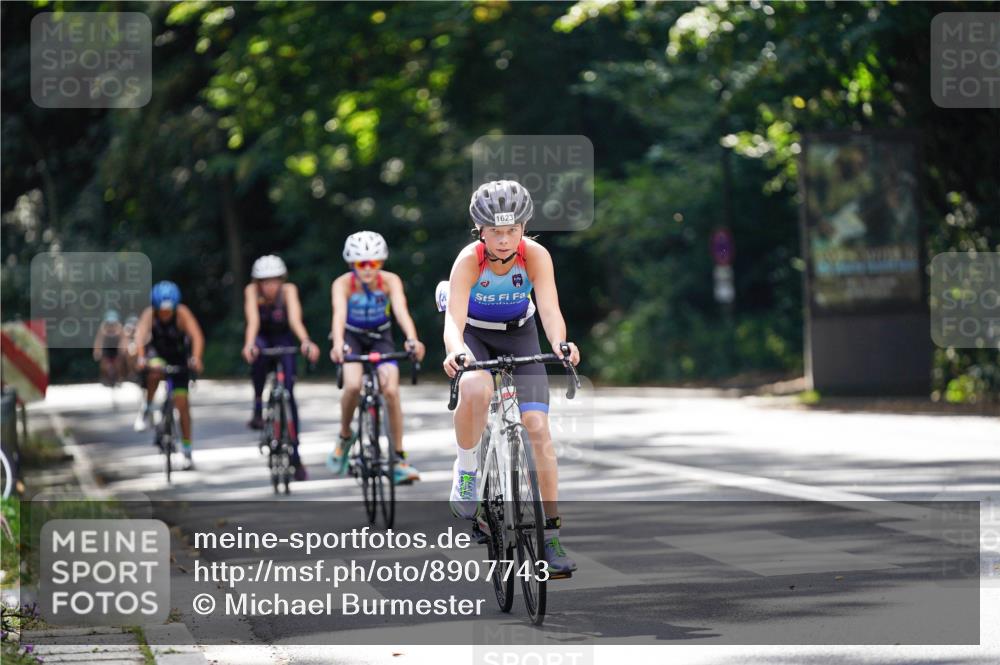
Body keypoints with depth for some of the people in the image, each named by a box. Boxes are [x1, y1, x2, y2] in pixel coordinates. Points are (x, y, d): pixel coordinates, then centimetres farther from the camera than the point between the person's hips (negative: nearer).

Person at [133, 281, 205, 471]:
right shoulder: (149, 314, -27)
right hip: (157, 353, 0)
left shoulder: (182, 313, -30)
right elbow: (140, 335, -41)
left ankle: (187, 452, 3)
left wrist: (195, 358, -58)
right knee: (155, 371, -36)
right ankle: (147, 409, -13)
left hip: (179, 357, 0)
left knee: (182, 402, -6)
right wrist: (141, 358, -59)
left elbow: (197, 336, -41)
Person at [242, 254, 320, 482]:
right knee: (258, 355, -37)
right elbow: (253, 320, -37)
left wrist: (306, 342, -58)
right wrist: (249, 345, -56)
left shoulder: (288, 290, -24)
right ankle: (258, 408, -20)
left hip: (283, 338, 0)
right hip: (261, 337, 0)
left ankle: (294, 454, -6)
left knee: (288, 392, -12)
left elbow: (295, 319, -39)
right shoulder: (252, 291, -23)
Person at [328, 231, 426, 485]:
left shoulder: (390, 281, -22)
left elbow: (401, 311, -37)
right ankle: (345, 436, 1)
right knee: (353, 385, -28)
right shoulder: (343, 284, -25)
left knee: (391, 390, -20)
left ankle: (400, 459, -10)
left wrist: (412, 339, -56)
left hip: (380, 337, 1)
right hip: (352, 337, -1)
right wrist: (338, 344, -60)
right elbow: (339, 314, -41)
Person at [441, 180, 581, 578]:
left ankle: (551, 534, -5)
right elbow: (453, 318, -41)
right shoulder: (469, 260, -30)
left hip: (519, 335, 2)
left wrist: (559, 343, -59)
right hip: (473, 333, -2)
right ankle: (465, 470, -10)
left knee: (537, 425, -12)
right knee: (476, 391, -36)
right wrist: (455, 350, -63)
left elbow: (550, 309, -37)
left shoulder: (535, 256, -26)